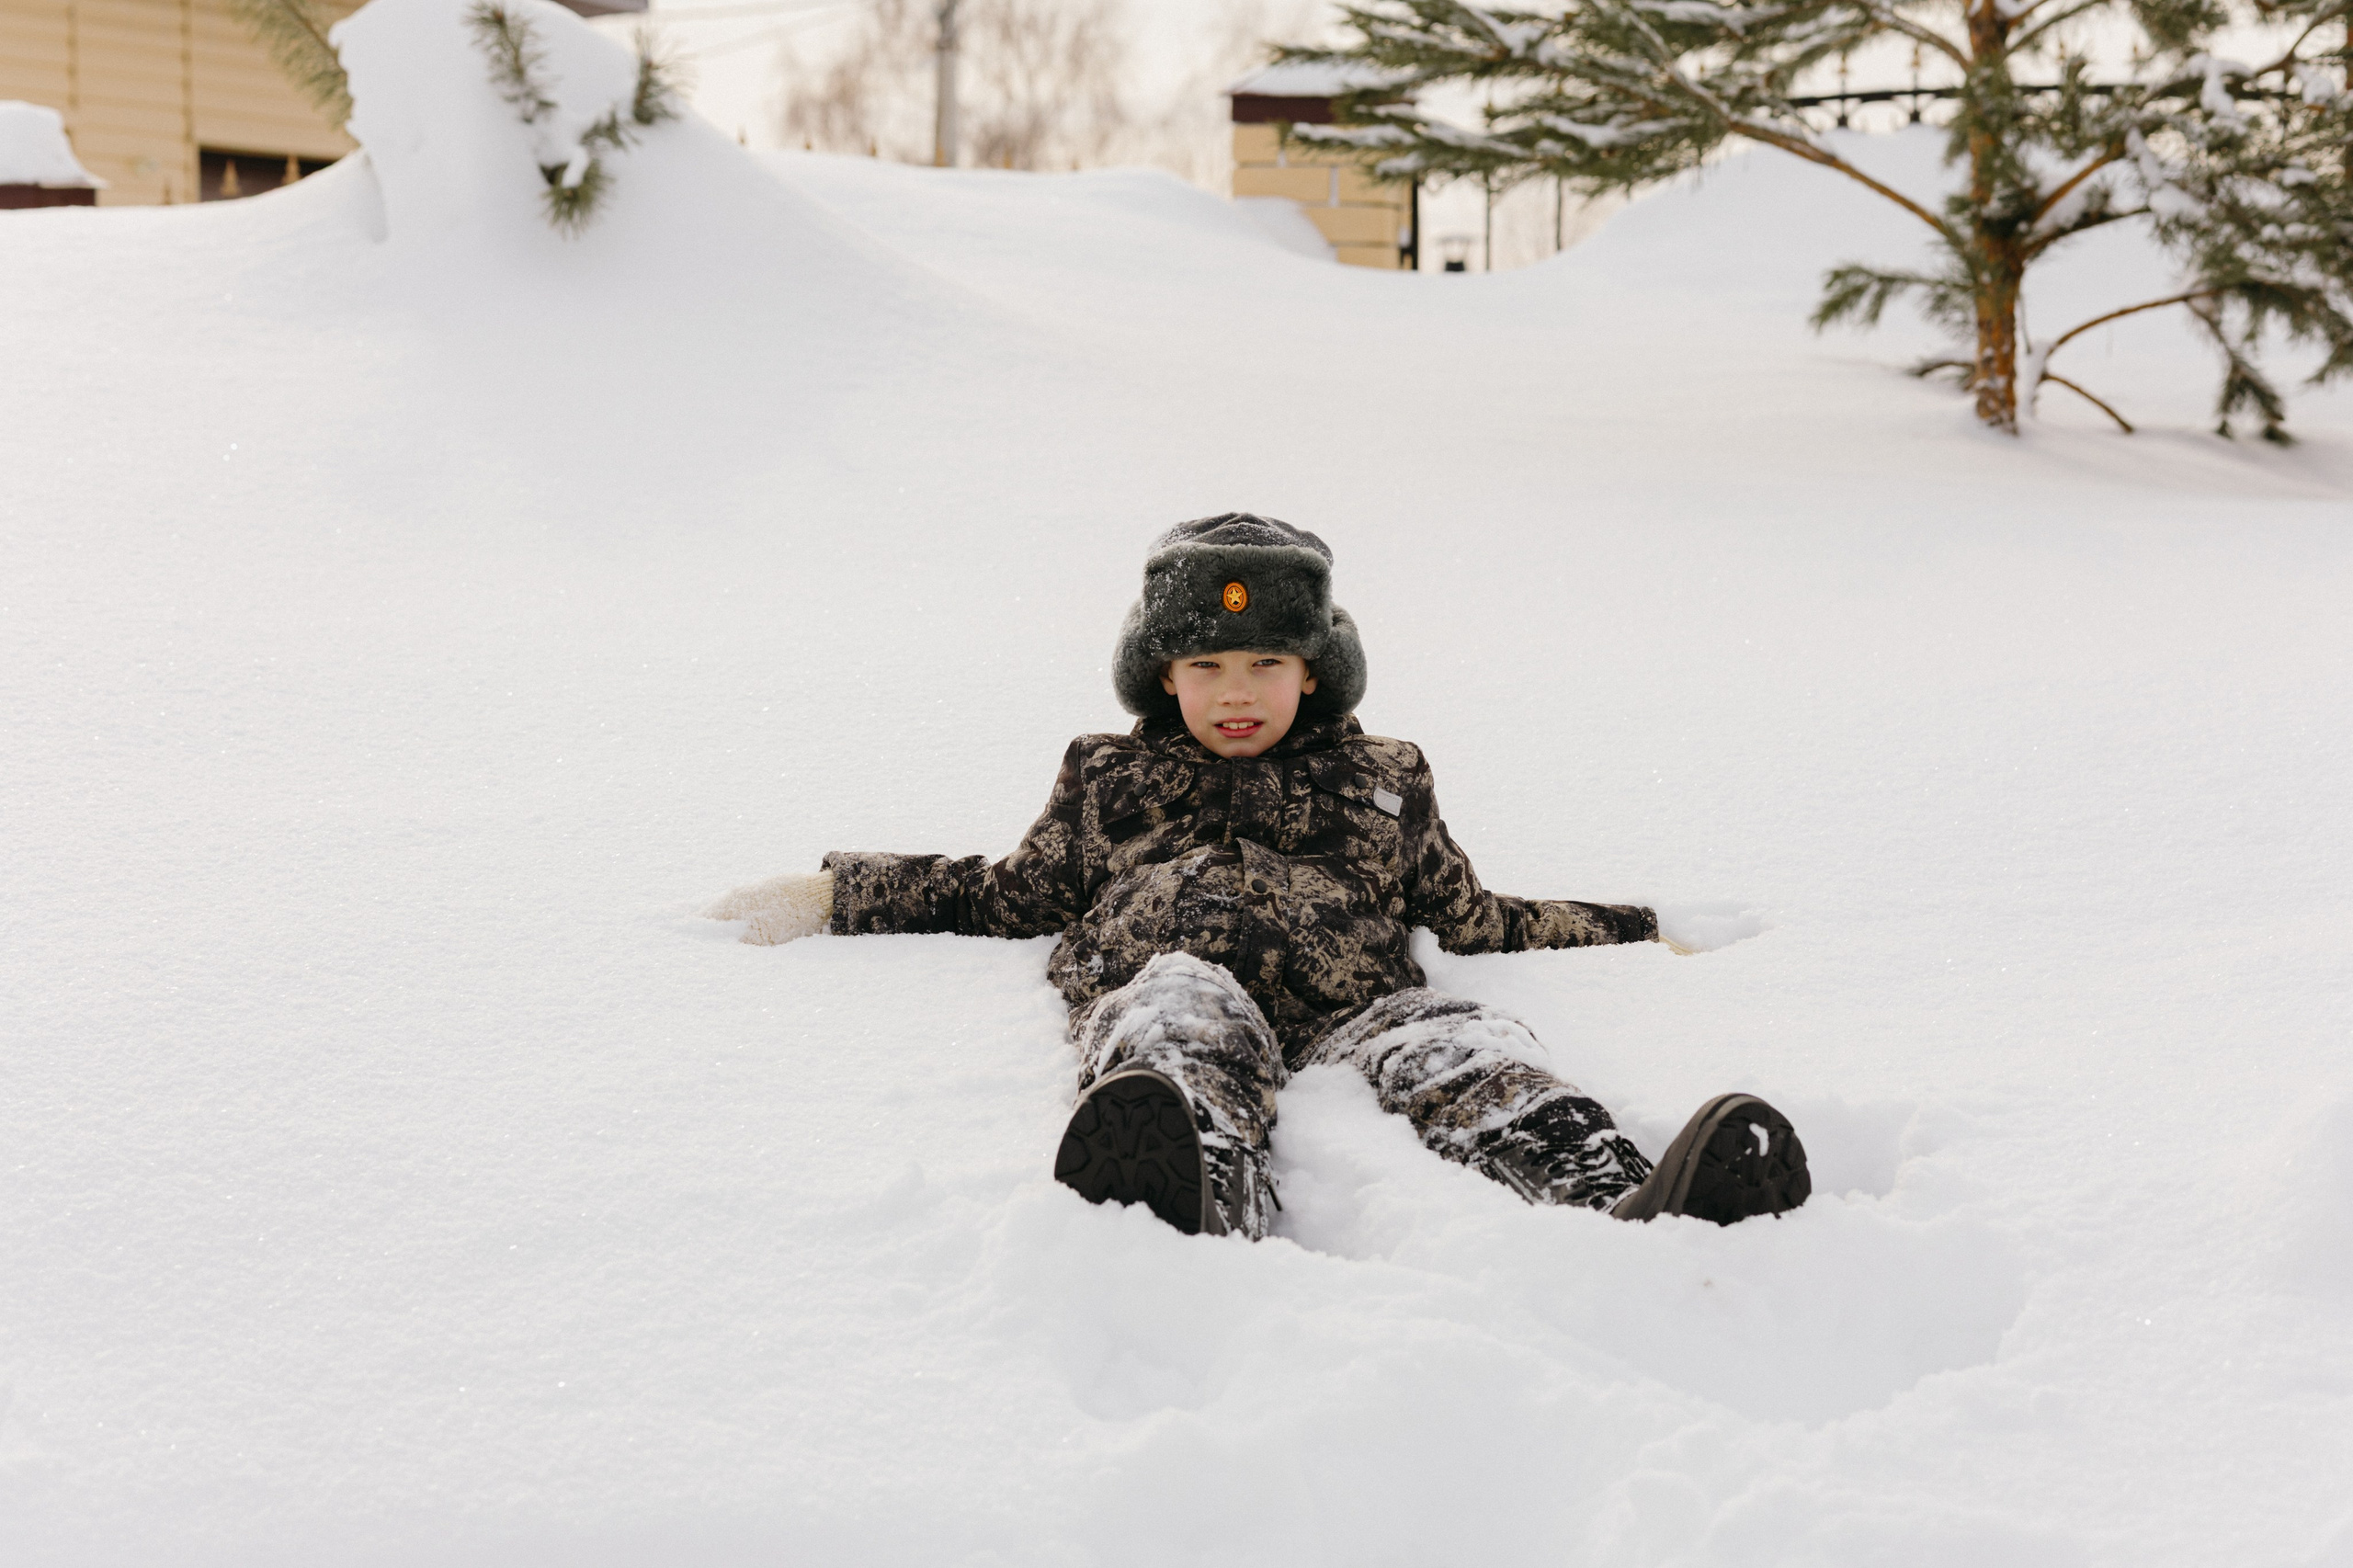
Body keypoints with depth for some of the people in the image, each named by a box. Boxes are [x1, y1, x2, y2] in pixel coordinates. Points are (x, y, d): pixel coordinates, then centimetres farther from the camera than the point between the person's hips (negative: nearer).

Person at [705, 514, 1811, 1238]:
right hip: (1165, 983, -1)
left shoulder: (1383, 783, 35)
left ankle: (1636, 1213, -66)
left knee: (1464, 1052, -35)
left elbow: (1472, 918, 36)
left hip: (1347, 1006, 1)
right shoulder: (1108, 779, 34)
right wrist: (833, 895, 33)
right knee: (1182, 1014, -42)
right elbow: (1014, 895, 37)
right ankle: (1191, 1211, -78)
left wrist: (1635, 936, 29)